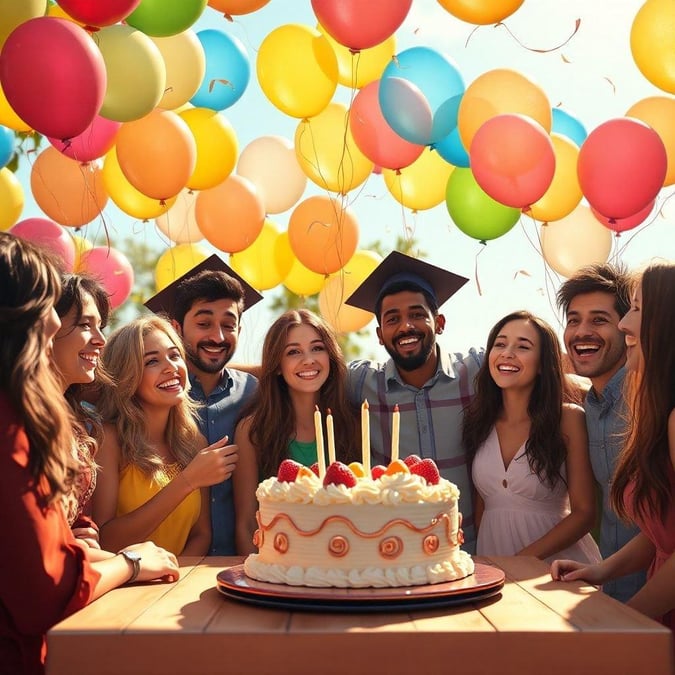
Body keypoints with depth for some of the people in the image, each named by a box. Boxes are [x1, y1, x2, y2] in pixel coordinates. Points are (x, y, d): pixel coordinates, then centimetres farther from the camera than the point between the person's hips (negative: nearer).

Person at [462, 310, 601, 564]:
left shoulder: (569, 418, -6)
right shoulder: (477, 419, 4)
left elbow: (584, 512, -6)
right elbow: (479, 504, 10)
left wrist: (521, 561, -14)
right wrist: (479, 566, -3)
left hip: (555, 560, -1)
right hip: (491, 553, 2)